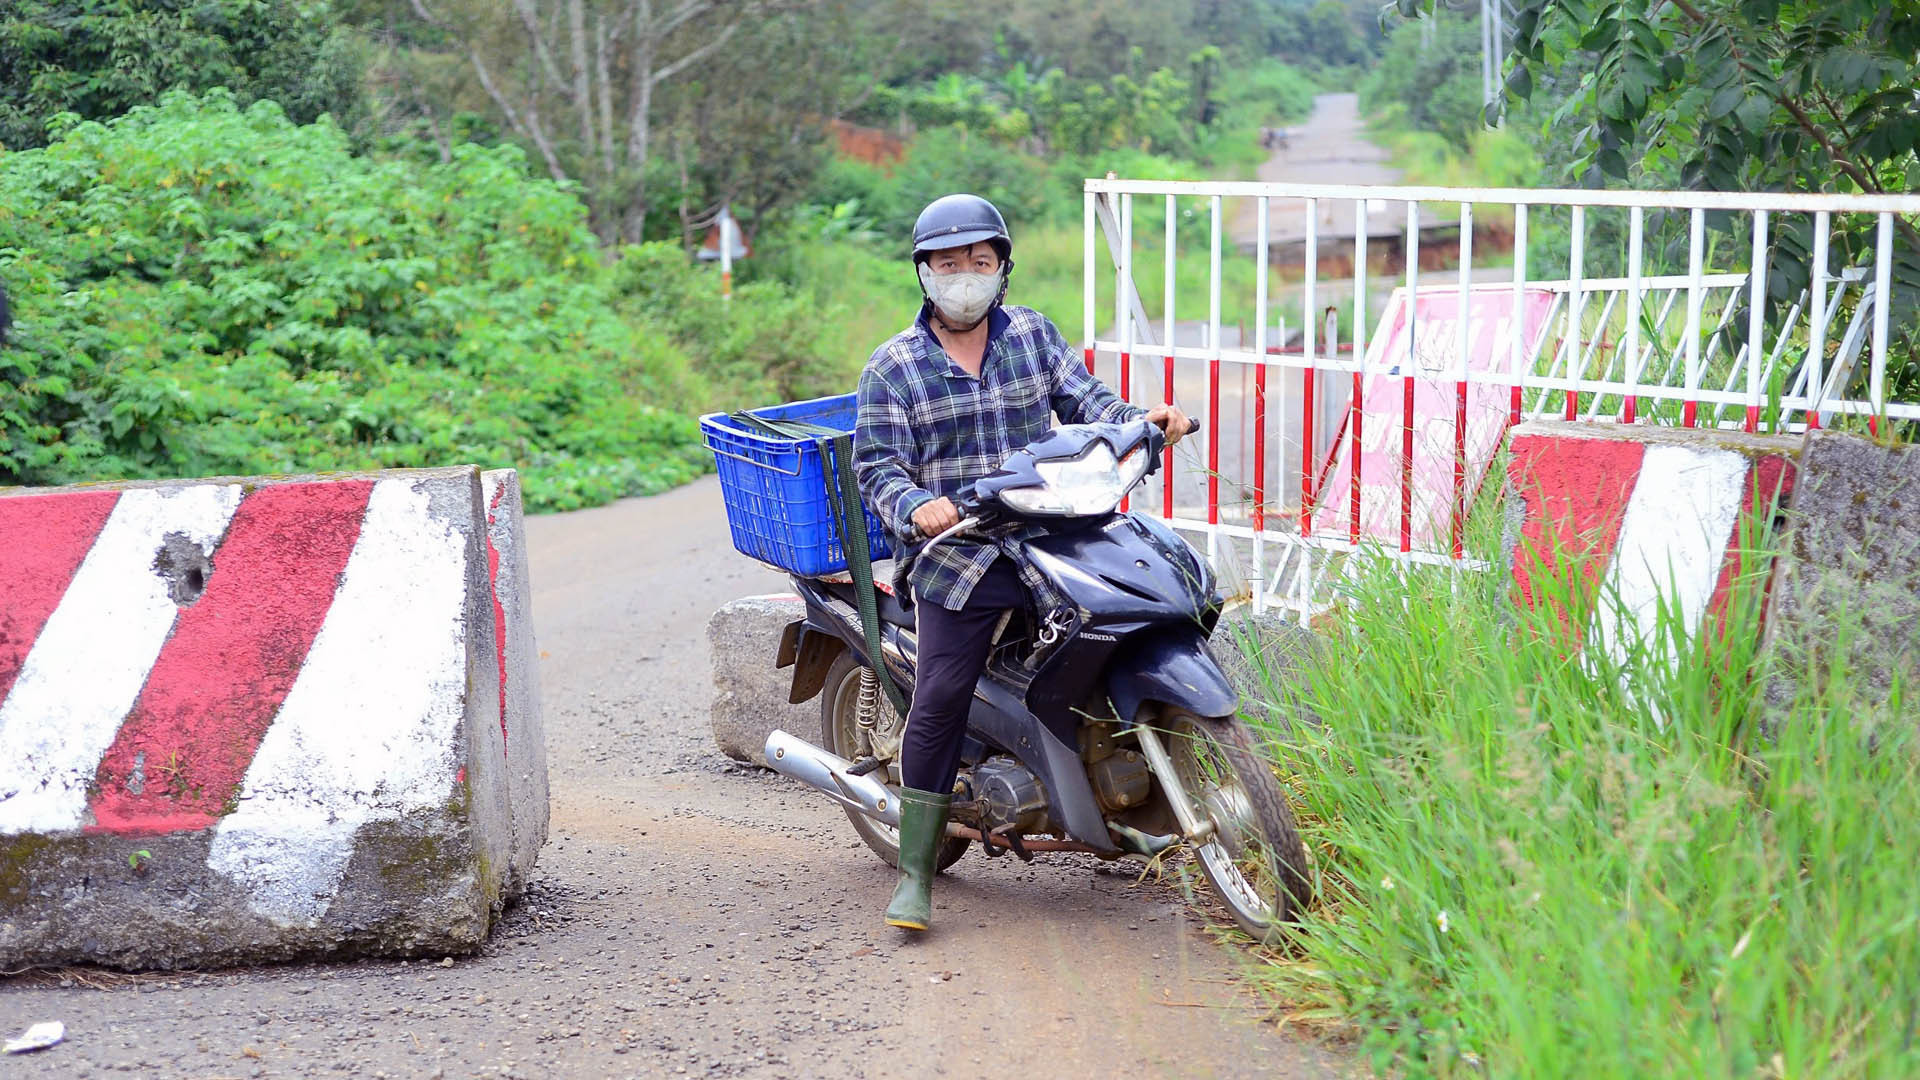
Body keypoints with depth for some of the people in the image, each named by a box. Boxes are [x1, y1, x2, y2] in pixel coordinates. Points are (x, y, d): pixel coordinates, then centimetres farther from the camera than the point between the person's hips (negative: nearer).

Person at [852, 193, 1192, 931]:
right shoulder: (893, 367, 3)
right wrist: (915, 506, -23)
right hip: (956, 560, -3)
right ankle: (915, 872, -2)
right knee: (938, 702, -10)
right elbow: (877, 467, -2)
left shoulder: (1034, 335, 11)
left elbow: (1081, 399, 7)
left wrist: (1140, 421, -13)